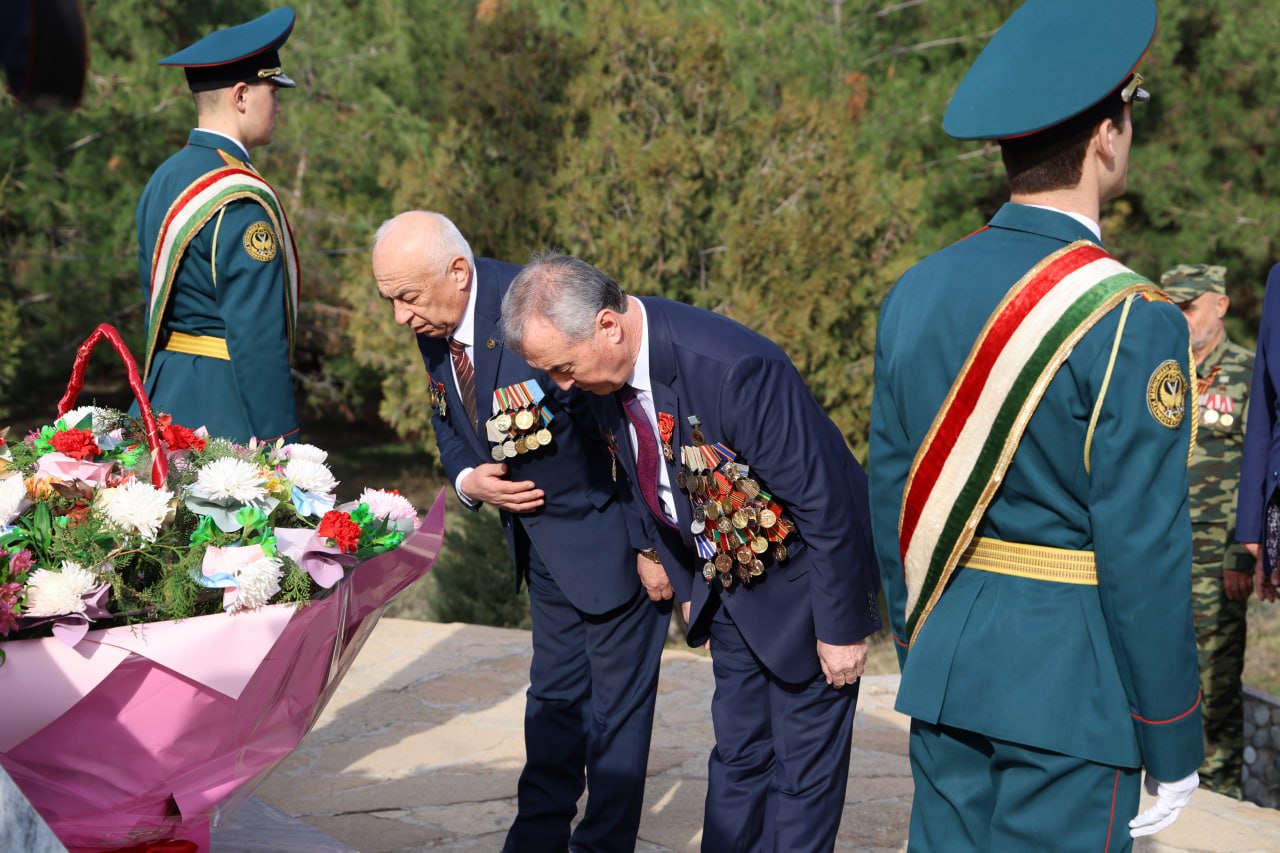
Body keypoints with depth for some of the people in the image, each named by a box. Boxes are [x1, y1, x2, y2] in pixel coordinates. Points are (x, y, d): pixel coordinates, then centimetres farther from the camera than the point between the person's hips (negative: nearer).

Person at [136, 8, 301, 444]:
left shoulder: (163, 180, 12)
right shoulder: (241, 203, -17)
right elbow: (258, 338, -20)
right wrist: (280, 448, -17)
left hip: (168, 393, 10)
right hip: (227, 413, -10)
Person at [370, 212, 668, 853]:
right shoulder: (434, 330, -3)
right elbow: (449, 424, 15)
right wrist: (468, 481, -8)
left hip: (608, 531, -8)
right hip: (540, 534, 8)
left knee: (616, 700, 3)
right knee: (553, 692, 20)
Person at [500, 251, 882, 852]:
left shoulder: (736, 368, -35)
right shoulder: (608, 369, -10)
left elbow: (825, 503, -27)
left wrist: (840, 628, -20)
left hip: (800, 583, -7)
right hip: (725, 578, 7)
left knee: (803, 769, 3)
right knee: (736, 756, 15)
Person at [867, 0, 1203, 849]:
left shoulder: (915, 292, 3)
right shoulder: (1129, 322, -16)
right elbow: (1144, 555, -16)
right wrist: (1172, 747, -6)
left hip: (946, 662, 6)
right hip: (1068, 684, -6)